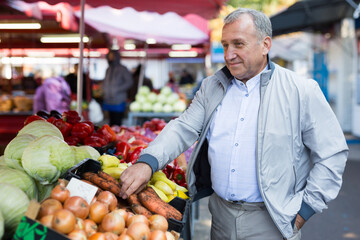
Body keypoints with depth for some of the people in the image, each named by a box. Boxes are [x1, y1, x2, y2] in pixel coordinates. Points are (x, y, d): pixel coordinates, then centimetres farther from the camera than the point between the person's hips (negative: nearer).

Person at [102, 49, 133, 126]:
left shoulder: (122, 69, -4)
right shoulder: (108, 70, 15)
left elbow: (129, 82, -10)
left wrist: (117, 90, -15)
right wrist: (105, 89, 7)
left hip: (118, 102, -6)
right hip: (109, 101, 6)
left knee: (117, 124, -9)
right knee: (111, 122, 9)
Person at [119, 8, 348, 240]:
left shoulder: (301, 91, -8)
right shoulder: (212, 86, 6)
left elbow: (332, 154, -6)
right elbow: (183, 128, 1)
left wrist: (304, 210, -9)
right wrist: (147, 162, -17)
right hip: (221, 214, 4)